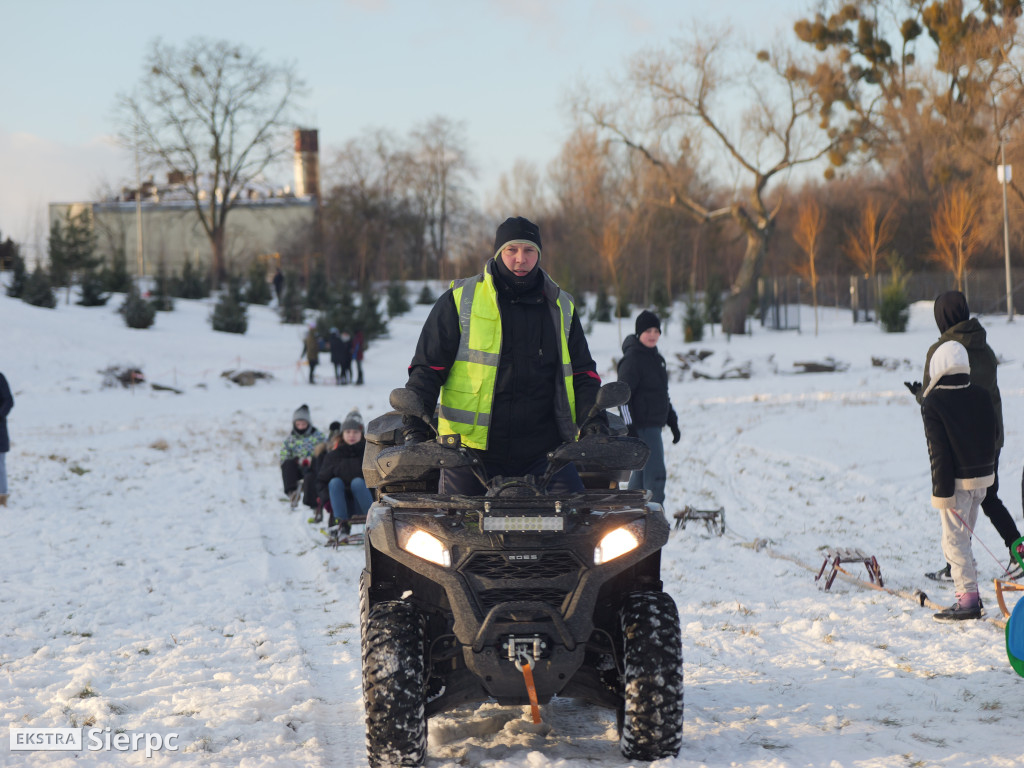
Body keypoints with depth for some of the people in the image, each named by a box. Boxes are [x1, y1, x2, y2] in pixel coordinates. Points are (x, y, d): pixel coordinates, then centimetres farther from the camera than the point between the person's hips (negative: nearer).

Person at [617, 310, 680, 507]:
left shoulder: (656, 357, 16)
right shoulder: (632, 359, -12)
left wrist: (673, 421, 24)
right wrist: (629, 427, -22)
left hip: (655, 424, 9)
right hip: (642, 427, -9)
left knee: (642, 472, 15)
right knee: (655, 474, -12)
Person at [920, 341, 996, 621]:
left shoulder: (933, 402, -13)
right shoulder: (982, 395, 6)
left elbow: (939, 451, -15)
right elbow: (992, 437, 13)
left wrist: (942, 490, -13)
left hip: (956, 480, -7)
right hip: (983, 476, 7)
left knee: (954, 540, -2)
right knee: (963, 536, 17)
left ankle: (968, 600, -6)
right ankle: (969, 594, 19)